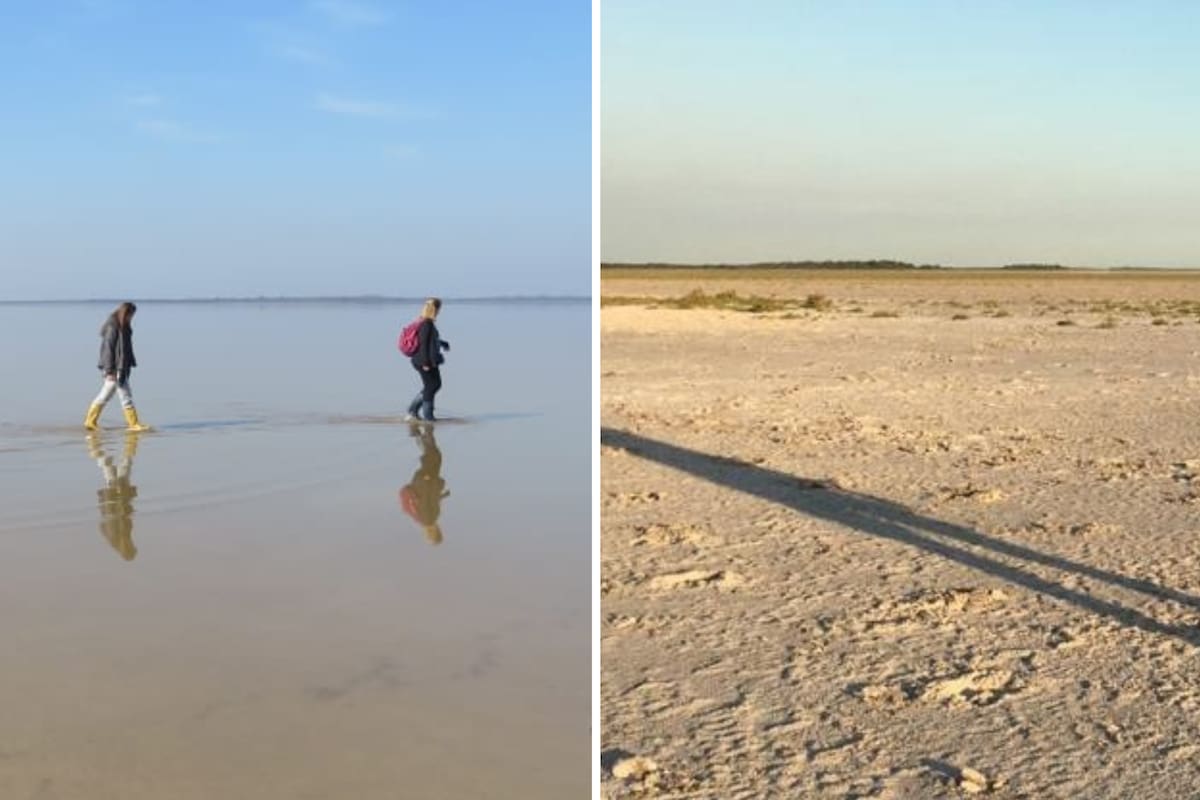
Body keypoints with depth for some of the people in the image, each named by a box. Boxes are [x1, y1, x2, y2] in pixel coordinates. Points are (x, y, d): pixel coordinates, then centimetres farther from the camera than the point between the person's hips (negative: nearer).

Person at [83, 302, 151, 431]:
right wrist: (110, 371, -20)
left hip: (122, 367, 9)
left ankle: (91, 421, 20)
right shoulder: (112, 327, -16)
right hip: (115, 369, -9)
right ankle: (134, 424, 3)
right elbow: (108, 349, -18)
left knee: (105, 396, 14)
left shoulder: (123, 327, 11)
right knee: (126, 396, -3)